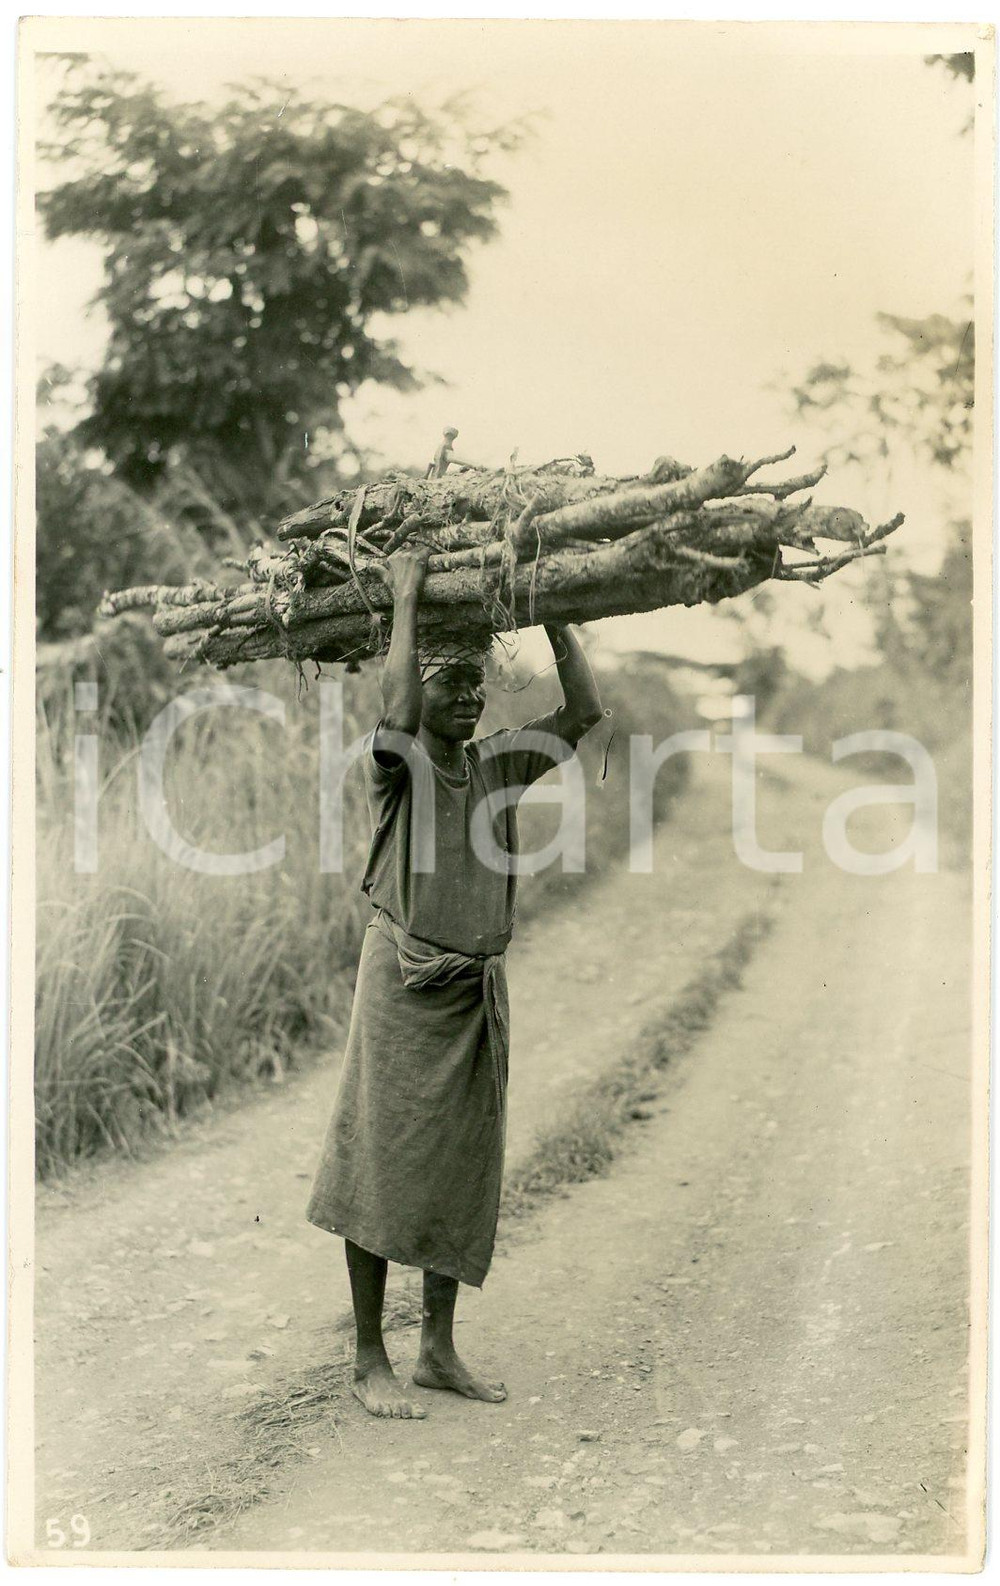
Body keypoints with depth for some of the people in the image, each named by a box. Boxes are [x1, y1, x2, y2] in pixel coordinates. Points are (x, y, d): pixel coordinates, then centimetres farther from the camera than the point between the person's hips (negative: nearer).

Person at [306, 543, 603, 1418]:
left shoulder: (498, 763, 8)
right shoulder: (394, 763, -7)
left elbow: (585, 709, 1)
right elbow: (396, 714, -30)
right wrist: (406, 601, -19)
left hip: (478, 988, 6)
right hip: (404, 983, -5)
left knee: (461, 1170, 12)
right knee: (380, 1168, 0)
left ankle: (439, 1347, 25)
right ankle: (371, 1360, 11)